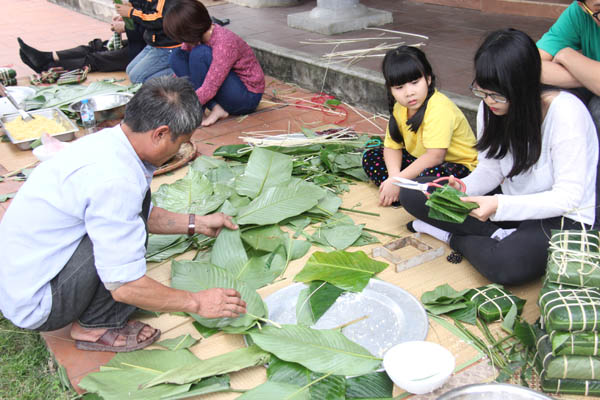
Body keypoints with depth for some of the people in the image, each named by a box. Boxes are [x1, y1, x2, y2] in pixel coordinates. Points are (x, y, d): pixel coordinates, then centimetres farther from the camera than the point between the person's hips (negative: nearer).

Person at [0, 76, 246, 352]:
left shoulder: (107, 141, -1)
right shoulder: (114, 179, -30)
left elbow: (143, 215, 17)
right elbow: (125, 286, -25)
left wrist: (196, 223, 15)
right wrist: (196, 303, -14)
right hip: (34, 305, -9)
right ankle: (96, 325, -4)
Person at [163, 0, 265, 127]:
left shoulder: (224, 44, -29)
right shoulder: (196, 36, -5)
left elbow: (209, 89, -31)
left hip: (247, 95, -8)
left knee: (200, 54, -27)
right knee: (177, 56, -7)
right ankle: (214, 107, -14)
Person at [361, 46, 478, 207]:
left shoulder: (439, 108, -28)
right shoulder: (399, 107, -2)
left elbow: (435, 156, -34)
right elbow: (392, 146, -2)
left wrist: (398, 181, -30)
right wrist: (394, 175, -22)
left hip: (458, 165, -8)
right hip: (421, 161, 9)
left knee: (429, 175, -42)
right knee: (370, 157, -2)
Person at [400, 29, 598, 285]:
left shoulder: (565, 113, -24)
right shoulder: (490, 108, -5)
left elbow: (569, 196, -23)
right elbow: (489, 170, 2)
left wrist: (500, 206, -34)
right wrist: (464, 187, -21)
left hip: (563, 218, -6)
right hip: (510, 201, 6)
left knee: (506, 265, -39)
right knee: (412, 195, -7)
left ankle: (454, 238, -8)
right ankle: (499, 235, -12)